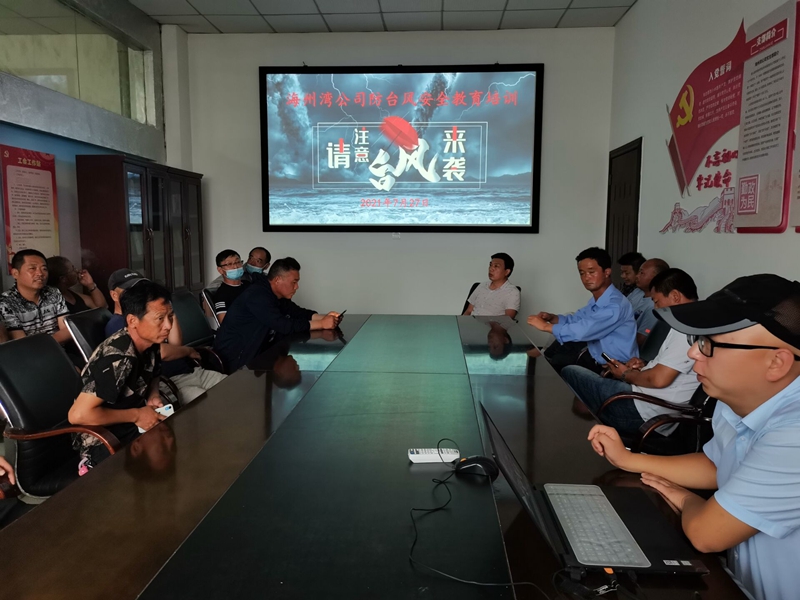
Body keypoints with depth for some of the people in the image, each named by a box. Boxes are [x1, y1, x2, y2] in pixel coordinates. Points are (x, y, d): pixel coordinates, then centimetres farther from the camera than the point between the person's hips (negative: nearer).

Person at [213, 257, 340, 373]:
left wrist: (324, 317, -9)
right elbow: (283, 326, -30)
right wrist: (321, 324, -27)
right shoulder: (258, 296, -24)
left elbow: (298, 313, 9)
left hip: (252, 353, 9)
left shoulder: (277, 296, 5)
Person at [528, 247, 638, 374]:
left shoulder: (615, 305, -26)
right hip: (597, 354, 8)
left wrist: (545, 326, -24)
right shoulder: (597, 300, 6)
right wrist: (552, 317, -4)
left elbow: (583, 331, -33)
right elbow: (576, 319, 16)